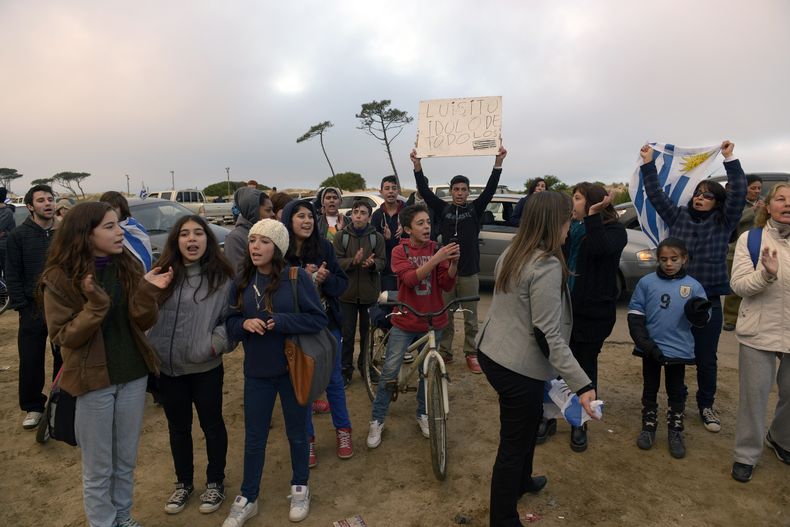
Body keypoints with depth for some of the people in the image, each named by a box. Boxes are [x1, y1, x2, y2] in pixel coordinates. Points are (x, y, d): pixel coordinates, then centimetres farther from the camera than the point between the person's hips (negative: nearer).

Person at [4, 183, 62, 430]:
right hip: (33, 308, -1)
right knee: (31, 361, 6)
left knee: (64, 358, 10)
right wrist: (21, 306, -7)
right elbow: (12, 276, -1)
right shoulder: (18, 236, -1)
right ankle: (33, 407, 22)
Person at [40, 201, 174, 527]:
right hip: (93, 380, -4)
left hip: (133, 375, 4)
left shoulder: (128, 266, -1)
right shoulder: (60, 276, -13)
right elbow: (63, 336, -13)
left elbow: (144, 323, -3)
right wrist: (96, 304, -28)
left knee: (126, 460, 19)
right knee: (98, 467, 12)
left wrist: (148, 292, -21)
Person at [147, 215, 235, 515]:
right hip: (167, 367, 3)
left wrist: (218, 342, -17)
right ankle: (183, 483, 40)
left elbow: (232, 318, -3)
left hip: (206, 367, -2)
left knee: (212, 424, 13)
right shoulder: (163, 273, -1)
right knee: (178, 427, 19)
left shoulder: (221, 277, -7)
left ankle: (215, 482, 35)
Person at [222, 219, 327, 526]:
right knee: (254, 437, 14)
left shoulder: (297, 277, -13)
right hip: (256, 371, 3)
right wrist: (244, 323, -18)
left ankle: (300, 488, 38)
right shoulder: (241, 282, 0)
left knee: (297, 432, 15)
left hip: (293, 369, -3)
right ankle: (247, 498, 34)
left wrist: (279, 321, -24)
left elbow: (318, 318, -14)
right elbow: (230, 322, 4)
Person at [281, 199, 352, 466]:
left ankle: (343, 430, 35)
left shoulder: (324, 247, -7)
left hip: (327, 324, 2)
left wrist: (326, 279, -23)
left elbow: (343, 282, -2)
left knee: (334, 379, 14)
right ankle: (307, 438, 31)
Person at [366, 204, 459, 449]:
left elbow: (447, 285, -7)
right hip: (405, 322, -2)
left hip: (432, 322, 2)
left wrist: (453, 263, -25)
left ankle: (422, 415, 34)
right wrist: (436, 259, -35)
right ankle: (377, 421, 15)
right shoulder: (400, 251, -7)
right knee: (389, 373, 0)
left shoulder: (437, 249, -1)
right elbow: (410, 278, -24)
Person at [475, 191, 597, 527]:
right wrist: (581, 384, -23)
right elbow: (548, 335, -24)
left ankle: (521, 481, 52)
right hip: (517, 366, -10)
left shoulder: (511, 253, 5)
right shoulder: (548, 267, -23)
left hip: (492, 352, 10)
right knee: (513, 442, 7)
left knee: (531, 418, 30)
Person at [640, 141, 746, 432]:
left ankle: (706, 406, 27)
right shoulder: (678, 216, 6)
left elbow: (739, 193, -10)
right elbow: (656, 195, 3)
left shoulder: (724, 222, 2)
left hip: (708, 301, -1)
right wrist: (648, 163, -3)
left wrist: (730, 159, -14)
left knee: (706, 358, 8)